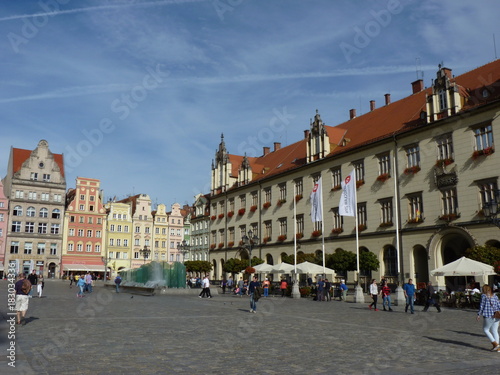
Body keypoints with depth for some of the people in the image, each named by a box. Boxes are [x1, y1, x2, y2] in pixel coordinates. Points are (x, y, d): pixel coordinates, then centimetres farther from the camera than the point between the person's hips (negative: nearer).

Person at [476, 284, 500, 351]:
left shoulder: (484, 295, -4)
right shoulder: (494, 296, 12)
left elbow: (481, 306, -7)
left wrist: (478, 315, -3)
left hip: (488, 316, -6)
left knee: (486, 329, 8)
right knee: (494, 331, 12)